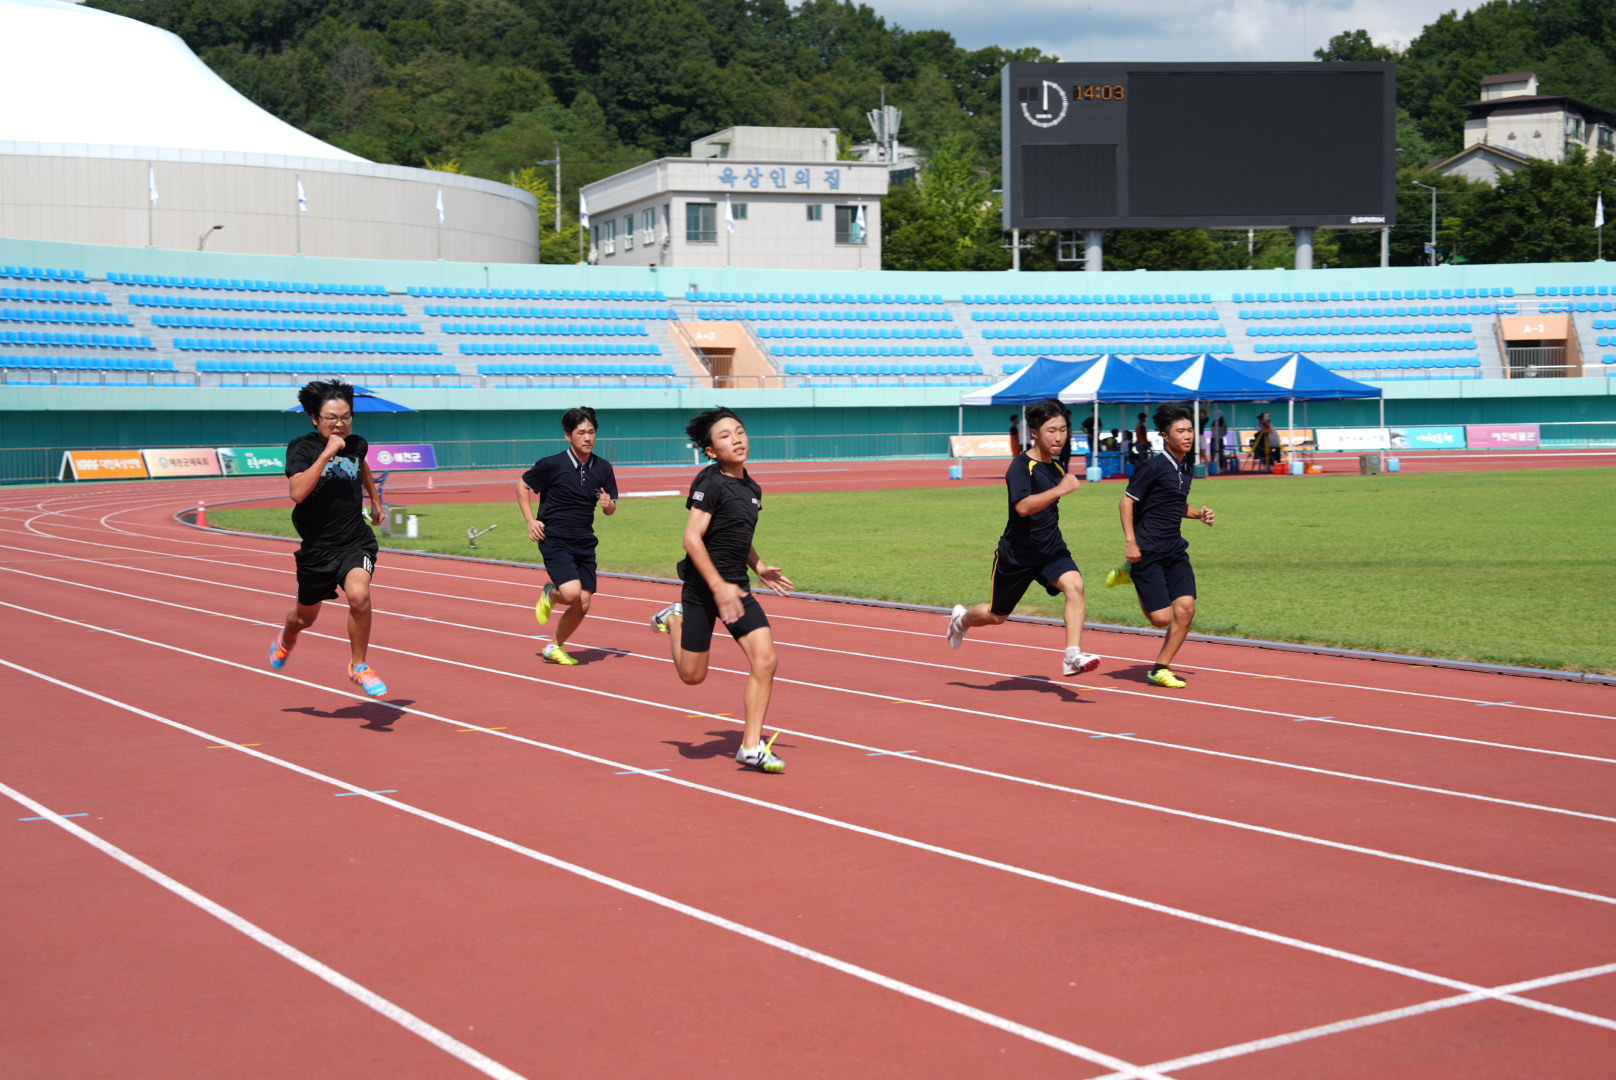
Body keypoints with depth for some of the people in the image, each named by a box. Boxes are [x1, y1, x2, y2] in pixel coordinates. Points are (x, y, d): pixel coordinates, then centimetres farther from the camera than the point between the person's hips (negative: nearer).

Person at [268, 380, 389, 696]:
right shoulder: (301, 448, -12)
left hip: (356, 541, 1)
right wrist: (327, 454, -31)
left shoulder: (357, 445, 1)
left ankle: (359, 666, -7)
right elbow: (298, 492, -29)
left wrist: (375, 500, 37)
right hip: (317, 547, -1)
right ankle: (286, 641, 57)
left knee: (359, 595, -28)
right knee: (306, 616, 18)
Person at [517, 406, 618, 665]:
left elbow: (611, 510, 12)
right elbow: (522, 485, 4)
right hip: (554, 539, -5)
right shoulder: (552, 464, -10)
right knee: (571, 592, -23)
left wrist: (608, 505, -12)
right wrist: (531, 521, -3)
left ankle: (555, 647, 24)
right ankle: (550, 594, 13)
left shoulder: (603, 468, 2)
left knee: (583, 604, 2)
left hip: (585, 542, 5)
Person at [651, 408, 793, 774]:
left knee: (765, 661, -9)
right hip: (703, 586, -7)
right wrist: (719, 587, -23)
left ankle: (751, 746, 0)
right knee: (693, 675, 4)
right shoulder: (710, 483, -14)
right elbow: (692, 538, -19)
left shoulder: (751, 488, 11)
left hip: (736, 586, 7)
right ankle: (675, 619, 34)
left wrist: (760, 568, 12)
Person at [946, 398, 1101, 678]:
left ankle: (1073, 656, -31)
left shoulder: (1057, 468, 5)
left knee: (1074, 585, -26)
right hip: (1016, 554, -5)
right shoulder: (1021, 466, -18)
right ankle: (961, 618, 49)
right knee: (997, 616, 14)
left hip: (1051, 549, 5)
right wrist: (1060, 490, -42)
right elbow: (1023, 506, -35)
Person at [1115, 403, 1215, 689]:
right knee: (1162, 617, -6)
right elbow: (1127, 501, -11)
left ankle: (1160, 669, 10)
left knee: (1185, 609, -6)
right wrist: (1130, 542, -16)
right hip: (1147, 552, -7)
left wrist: (1199, 513, 8)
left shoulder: (1186, 469, 12)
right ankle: (1132, 575, 21)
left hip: (1175, 550, 7)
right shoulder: (1154, 467, -12)